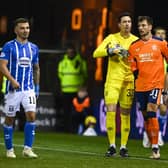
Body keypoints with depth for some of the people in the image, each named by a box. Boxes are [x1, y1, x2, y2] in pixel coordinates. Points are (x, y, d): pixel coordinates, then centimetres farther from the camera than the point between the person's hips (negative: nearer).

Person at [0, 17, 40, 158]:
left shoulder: (33, 48, 10)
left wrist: (37, 87, 16)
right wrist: (12, 80, -23)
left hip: (29, 88, 3)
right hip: (13, 88, -3)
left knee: (31, 116, -12)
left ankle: (27, 148, -7)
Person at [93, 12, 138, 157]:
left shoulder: (136, 41, 7)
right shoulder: (112, 38, 5)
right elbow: (96, 53, -4)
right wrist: (111, 50, -17)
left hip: (128, 81, 1)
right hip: (113, 80, -1)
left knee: (125, 114, 4)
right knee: (110, 111, -12)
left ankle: (123, 147, 12)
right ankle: (112, 146, -4)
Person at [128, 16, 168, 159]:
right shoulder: (134, 47, 7)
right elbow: (133, 67, 12)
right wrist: (136, 74, -6)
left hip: (155, 84, -4)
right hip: (140, 86, 4)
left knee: (151, 114, -16)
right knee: (146, 117, 7)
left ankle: (155, 148, -12)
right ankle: (154, 147, 17)